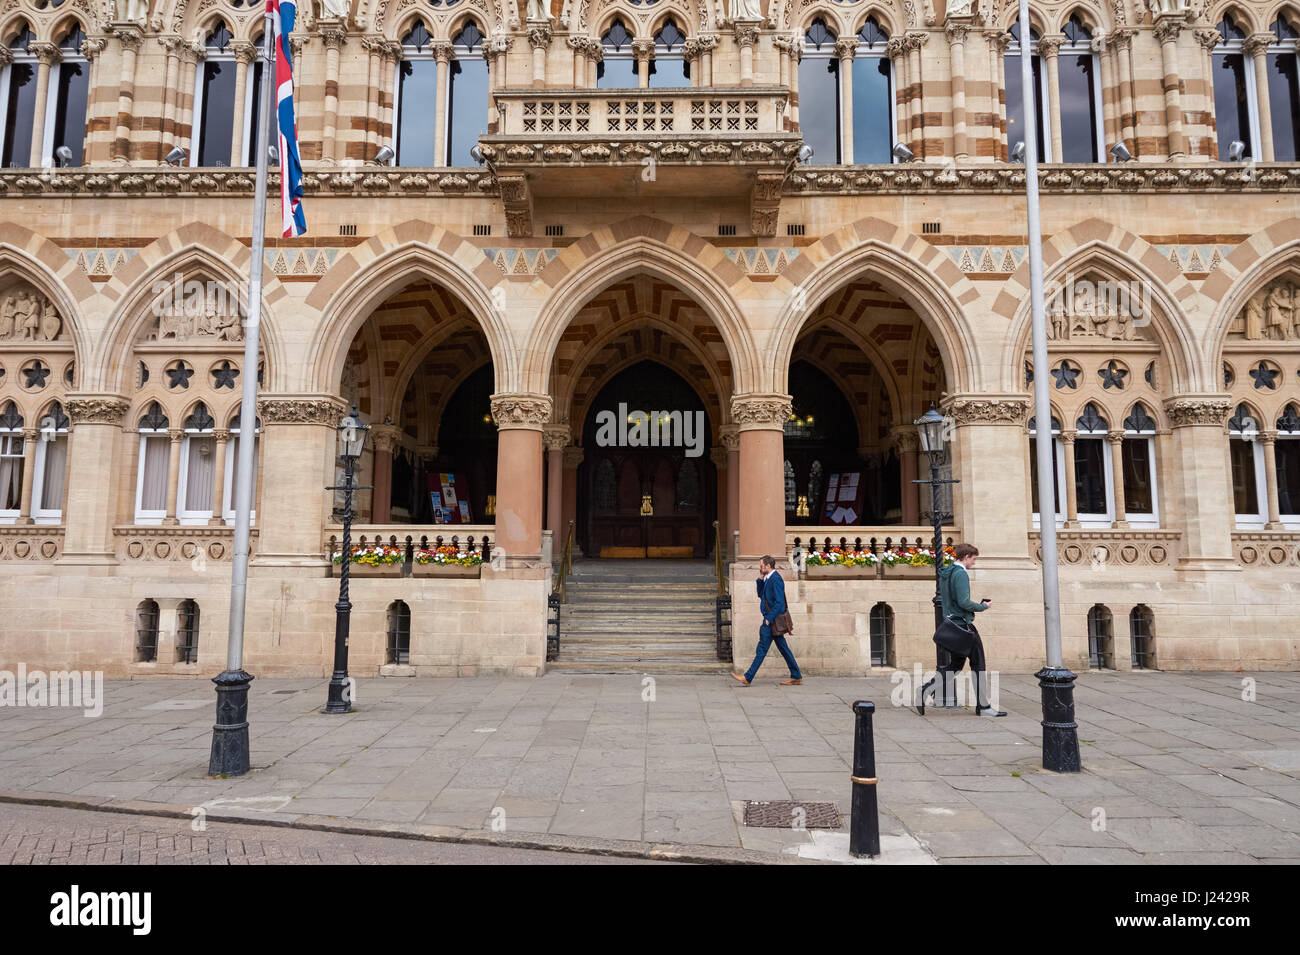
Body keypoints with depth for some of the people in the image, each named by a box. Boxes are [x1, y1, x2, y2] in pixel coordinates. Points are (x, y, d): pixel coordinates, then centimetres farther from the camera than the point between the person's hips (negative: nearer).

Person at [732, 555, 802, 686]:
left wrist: (769, 618, -22)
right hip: (772, 620, 10)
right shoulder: (769, 579, 13)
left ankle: (748, 678, -2)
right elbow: (761, 595, 22)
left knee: (762, 648, -6)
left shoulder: (776, 579, -17)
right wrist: (760, 579, 10)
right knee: (783, 648, 12)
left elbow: (779, 602, -22)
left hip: (772, 620, -10)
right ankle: (796, 676, 16)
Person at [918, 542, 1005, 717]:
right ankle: (983, 707, 8)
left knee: (956, 665, 15)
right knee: (978, 664, 2)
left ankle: (926, 690, 4)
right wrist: (983, 606, -6)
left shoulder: (944, 573, 13)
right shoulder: (960, 573, -16)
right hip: (963, 624, -9)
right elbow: (964, 602, -23)